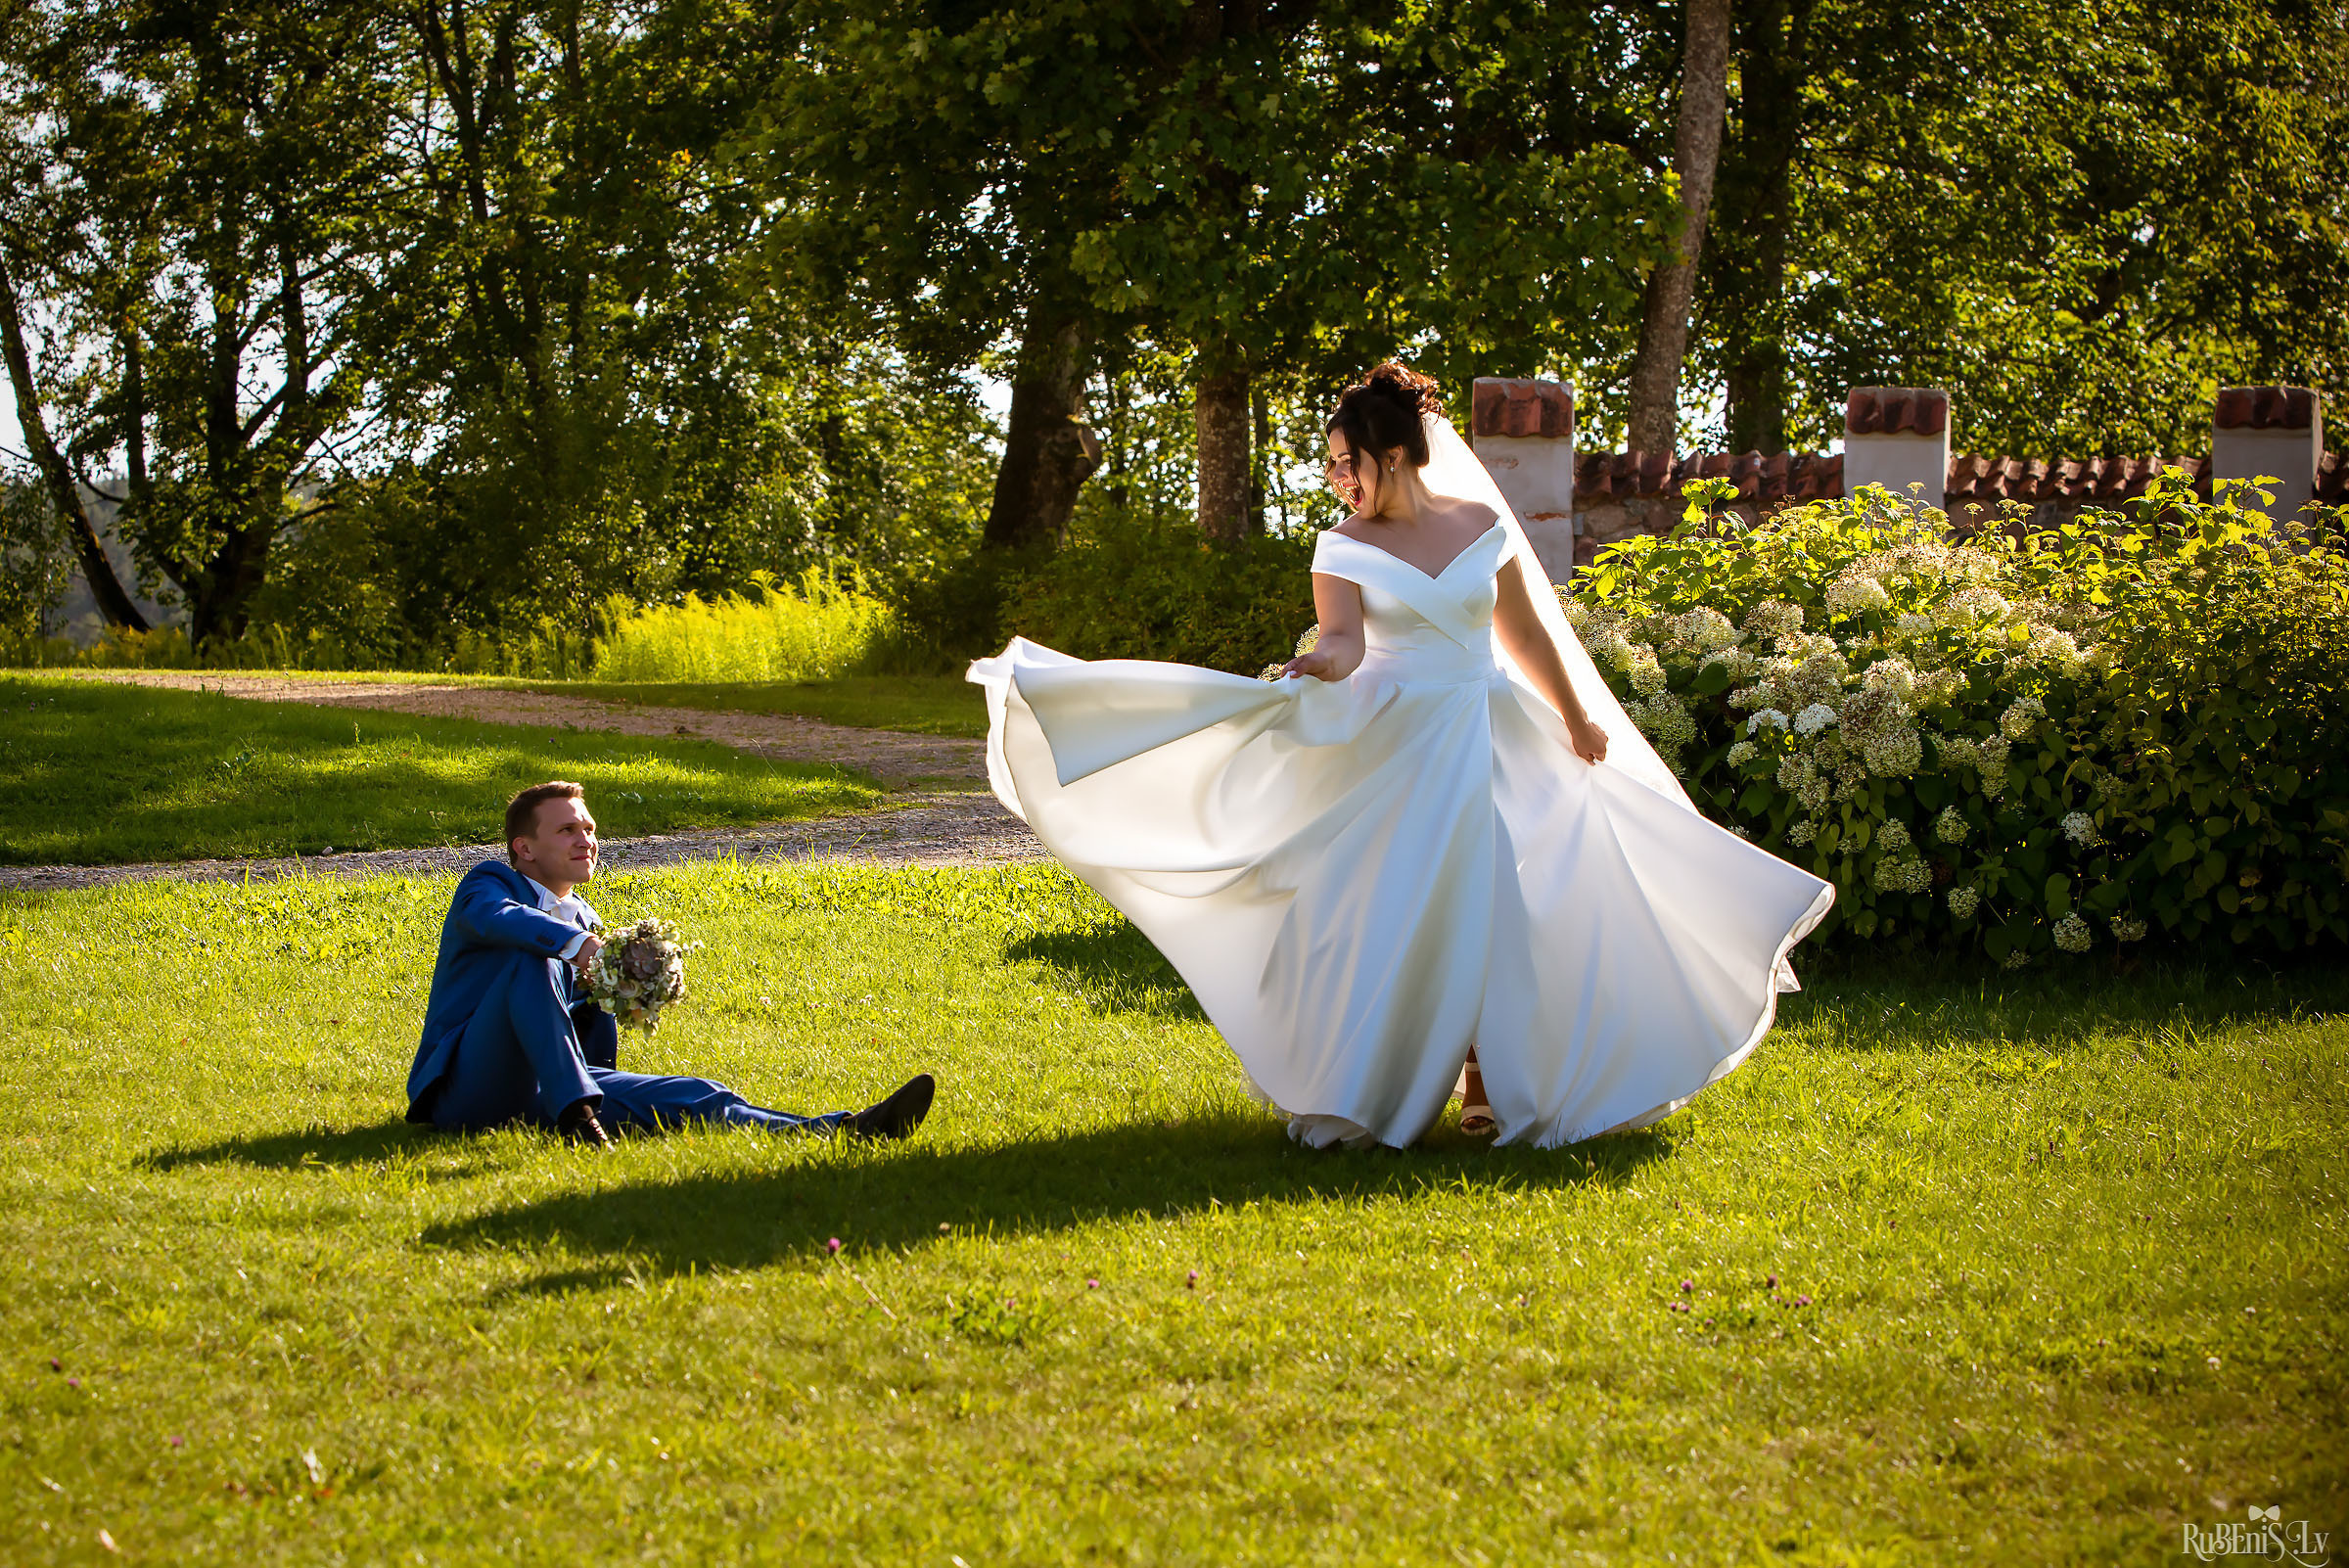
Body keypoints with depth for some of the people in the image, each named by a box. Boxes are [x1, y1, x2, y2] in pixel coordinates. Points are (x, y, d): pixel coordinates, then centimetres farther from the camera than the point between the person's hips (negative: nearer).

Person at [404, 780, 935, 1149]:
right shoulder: (489, 882, 5)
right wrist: (579, 946, -38)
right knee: (531, 962, -30)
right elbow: (492, 916, -23)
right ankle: (577, 1114, -43)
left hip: (543, 1089, 5)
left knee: (692, 1097, -16)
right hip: (467, 1083, -5)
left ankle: (843, 1130, -32)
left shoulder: (584, 921, 24)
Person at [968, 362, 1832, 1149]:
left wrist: (1576, 720, 22)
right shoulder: (1344, 548, -2)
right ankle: (1358, 1093, 2)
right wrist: (1316, 665, -41)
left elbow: (1526, 633, 14)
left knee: (1505, 908, -2)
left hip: (1496, 745, 2)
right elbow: (1345, 640, -18)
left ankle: (1493, 1084, 8)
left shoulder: (1482, 524, 4)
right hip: (1397, 749, -2)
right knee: (1384, 912, -7)